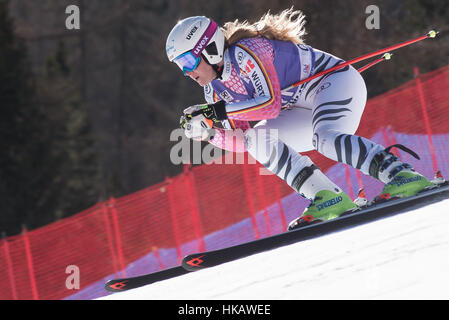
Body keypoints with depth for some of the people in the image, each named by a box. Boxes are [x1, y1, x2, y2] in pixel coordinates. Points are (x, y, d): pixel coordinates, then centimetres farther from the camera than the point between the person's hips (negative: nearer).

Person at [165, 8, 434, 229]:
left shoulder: (245, 53, -23)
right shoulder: (215, 90, 3)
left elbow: (272, 103, -32)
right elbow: (239, 141, 4)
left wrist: (219, 111, -32)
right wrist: (208, 131, -15)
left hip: (337, 80, -9)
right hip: (309, 107, 9)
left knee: (325, 139, -35)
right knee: (257, 139, -12)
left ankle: (402, 175, -37)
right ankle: (330, 199, -19)